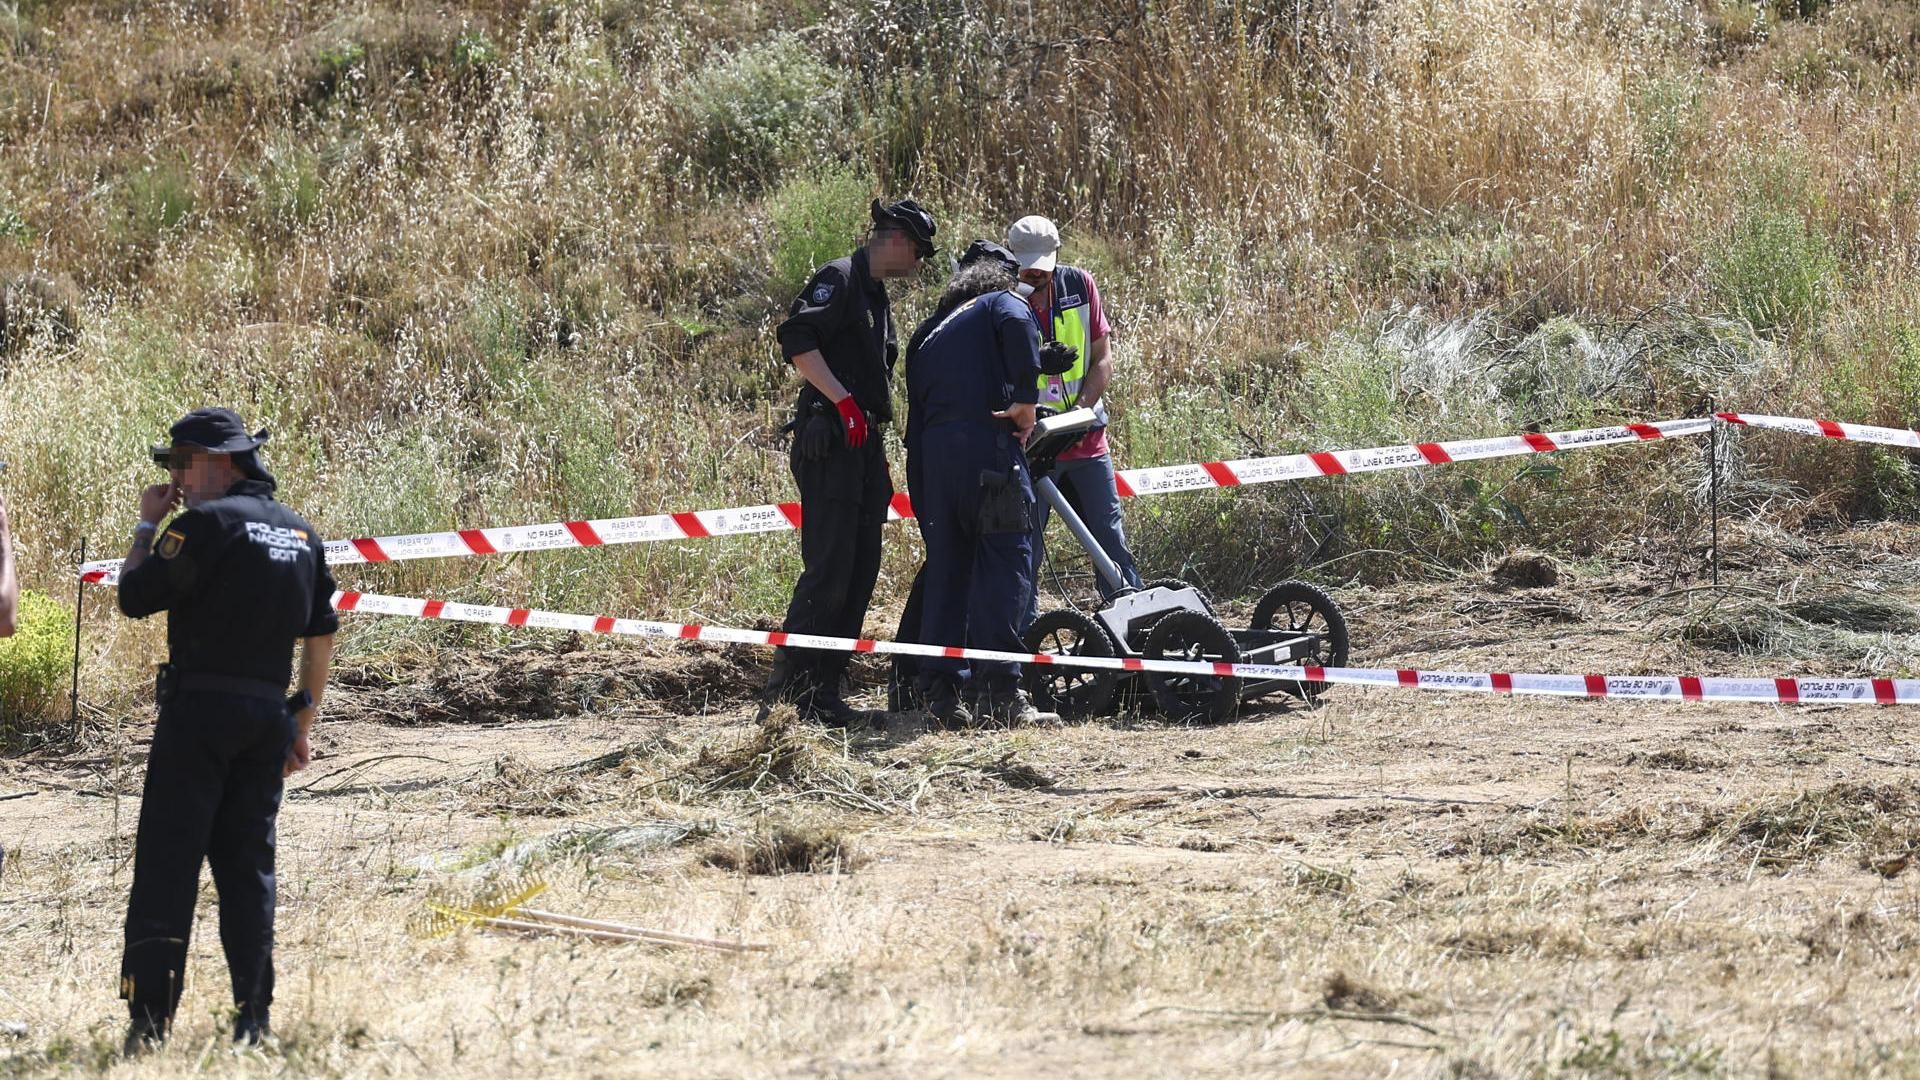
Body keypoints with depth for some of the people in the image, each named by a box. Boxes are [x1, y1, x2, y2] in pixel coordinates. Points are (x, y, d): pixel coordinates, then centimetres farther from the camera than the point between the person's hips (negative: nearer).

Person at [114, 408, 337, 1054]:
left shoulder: (207, 523, -9)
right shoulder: (301, 533, 13)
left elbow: (134, 598, -6)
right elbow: (321, 638, 16)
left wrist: (147, 525, 8)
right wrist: (302, 726, 22)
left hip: (199, 708, -6)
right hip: (268, 714, 6)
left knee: (167, 862, -6)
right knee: (247, 864, 10)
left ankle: (149, 1019, -11)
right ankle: (253, 1019, 5)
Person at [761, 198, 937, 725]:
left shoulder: (875, 293, 23)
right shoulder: (839, 279, -8)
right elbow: (797, 340, -21)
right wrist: (844, 401, -25)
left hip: (863, 444, 10)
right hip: (830, 442, -10)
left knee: (860, 572, 7)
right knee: (828, 571, -13)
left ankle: (822, 692, 9)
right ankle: (785, 694, -13)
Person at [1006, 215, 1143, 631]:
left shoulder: (1079, 286, 1)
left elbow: (1102, 361, 3)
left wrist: (1079, 412, -12)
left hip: (1086, 441, 3)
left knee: (1111, 541, 6)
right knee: (1024, 549, -3)